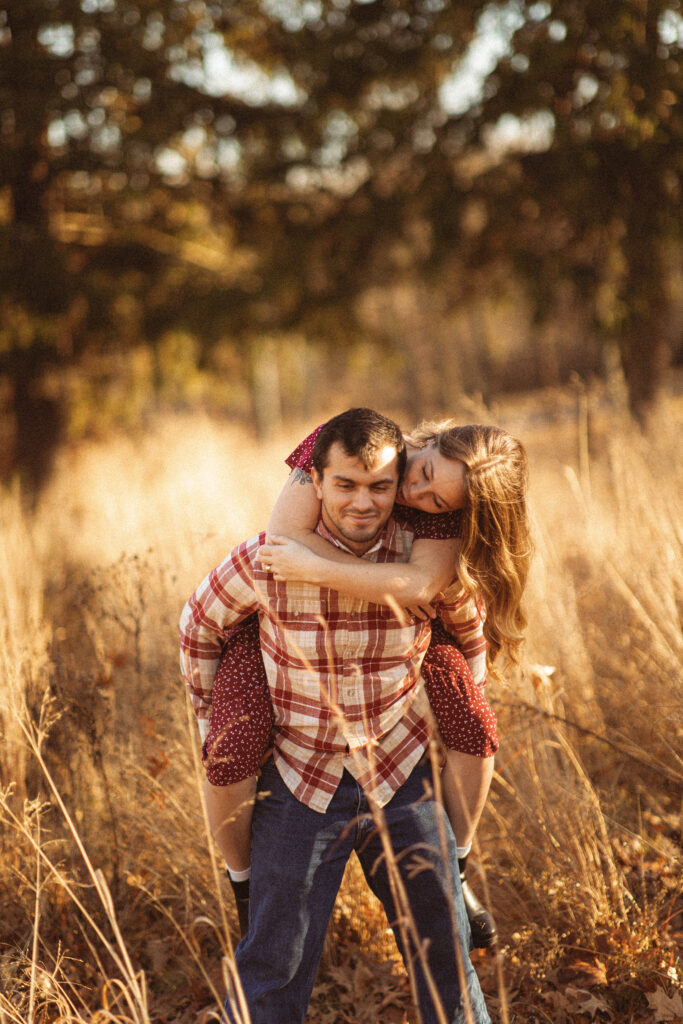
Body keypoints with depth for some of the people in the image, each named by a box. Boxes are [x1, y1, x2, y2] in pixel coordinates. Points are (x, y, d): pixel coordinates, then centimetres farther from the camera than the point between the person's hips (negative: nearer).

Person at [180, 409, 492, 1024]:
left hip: (402, 774, 2)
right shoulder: (266, 560, -17)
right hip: (299, 775, -1)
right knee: (273, 963, 5)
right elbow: (200, 626, 4)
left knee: (446, 952, 12)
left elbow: (463, 621, 15)